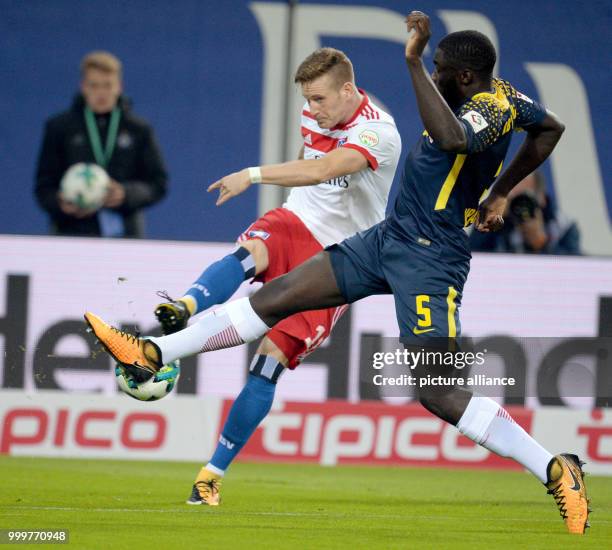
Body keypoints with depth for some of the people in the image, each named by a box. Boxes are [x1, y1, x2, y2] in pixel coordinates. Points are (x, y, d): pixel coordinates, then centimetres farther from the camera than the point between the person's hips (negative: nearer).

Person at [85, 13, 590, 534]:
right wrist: (500, 193, 35)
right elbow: (551, 128, 27)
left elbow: (451, 138, -46)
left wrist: (415, 63, -41)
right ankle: (152, 354, 14)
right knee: (278, 295, 9)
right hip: (390, 236, 10)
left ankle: (557, 471, -9)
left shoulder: (492, 110, -22)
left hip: (428, 256, -10)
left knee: (438, 392, -16)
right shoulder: (504, 95, 7)